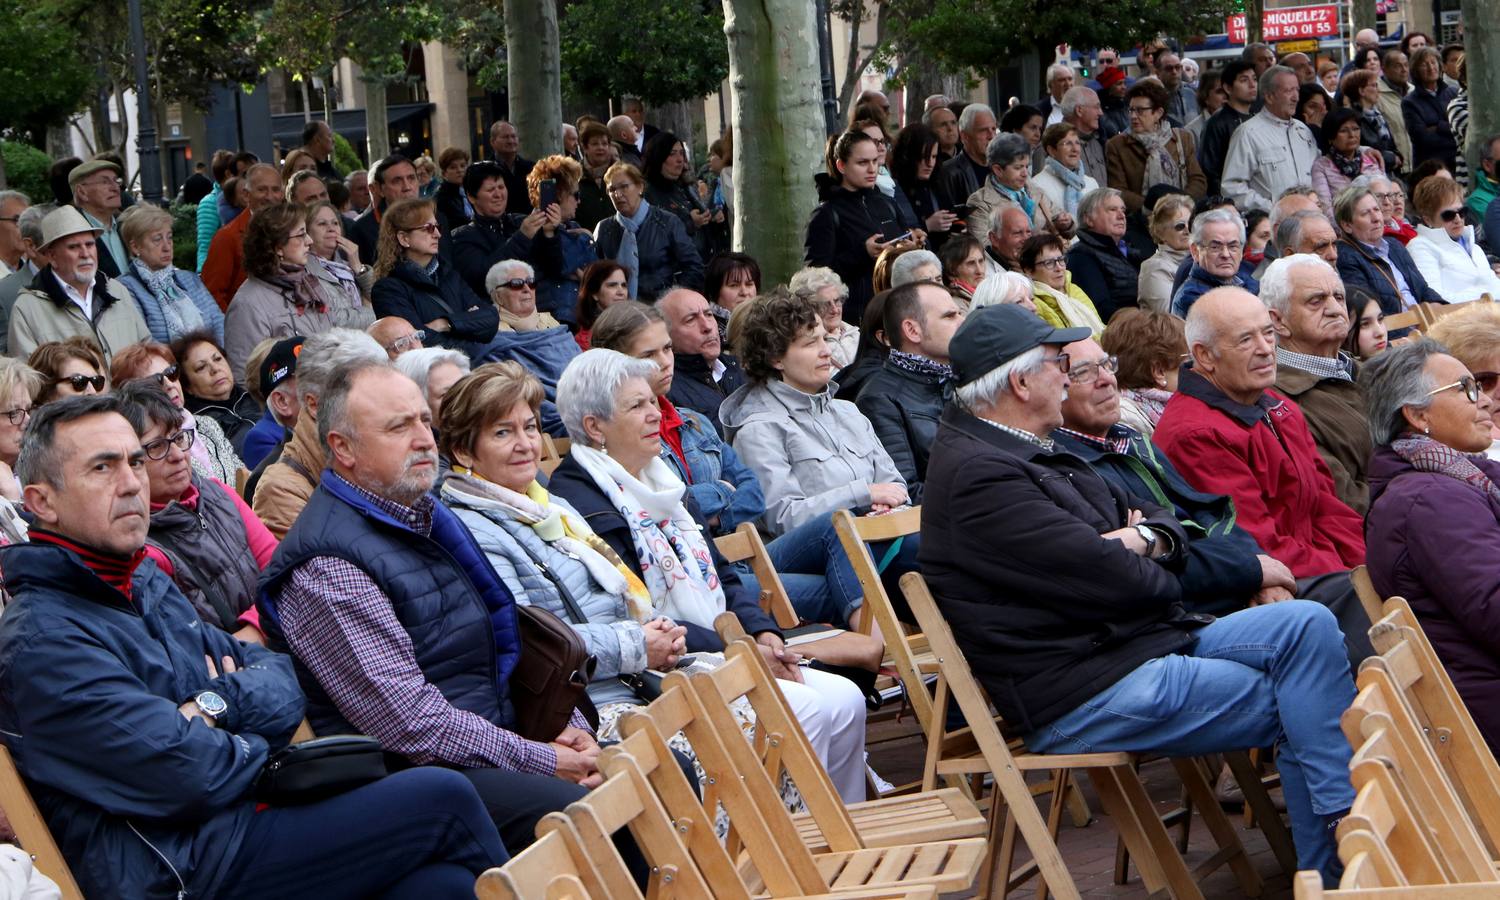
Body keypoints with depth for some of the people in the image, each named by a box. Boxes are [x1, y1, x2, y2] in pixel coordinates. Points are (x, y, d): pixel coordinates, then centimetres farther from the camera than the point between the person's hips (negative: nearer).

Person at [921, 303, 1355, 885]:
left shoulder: (1035, 455, 17)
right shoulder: (980, 475, -18)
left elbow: (1164, 521, 19)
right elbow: (1108, 579, -23)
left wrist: (1148, 537, -6)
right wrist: (1160, 576, 0)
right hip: (1081, 699, -10)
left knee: (1309, 626, -7)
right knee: (1298, 706, -9)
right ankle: (1332, 869, 2)